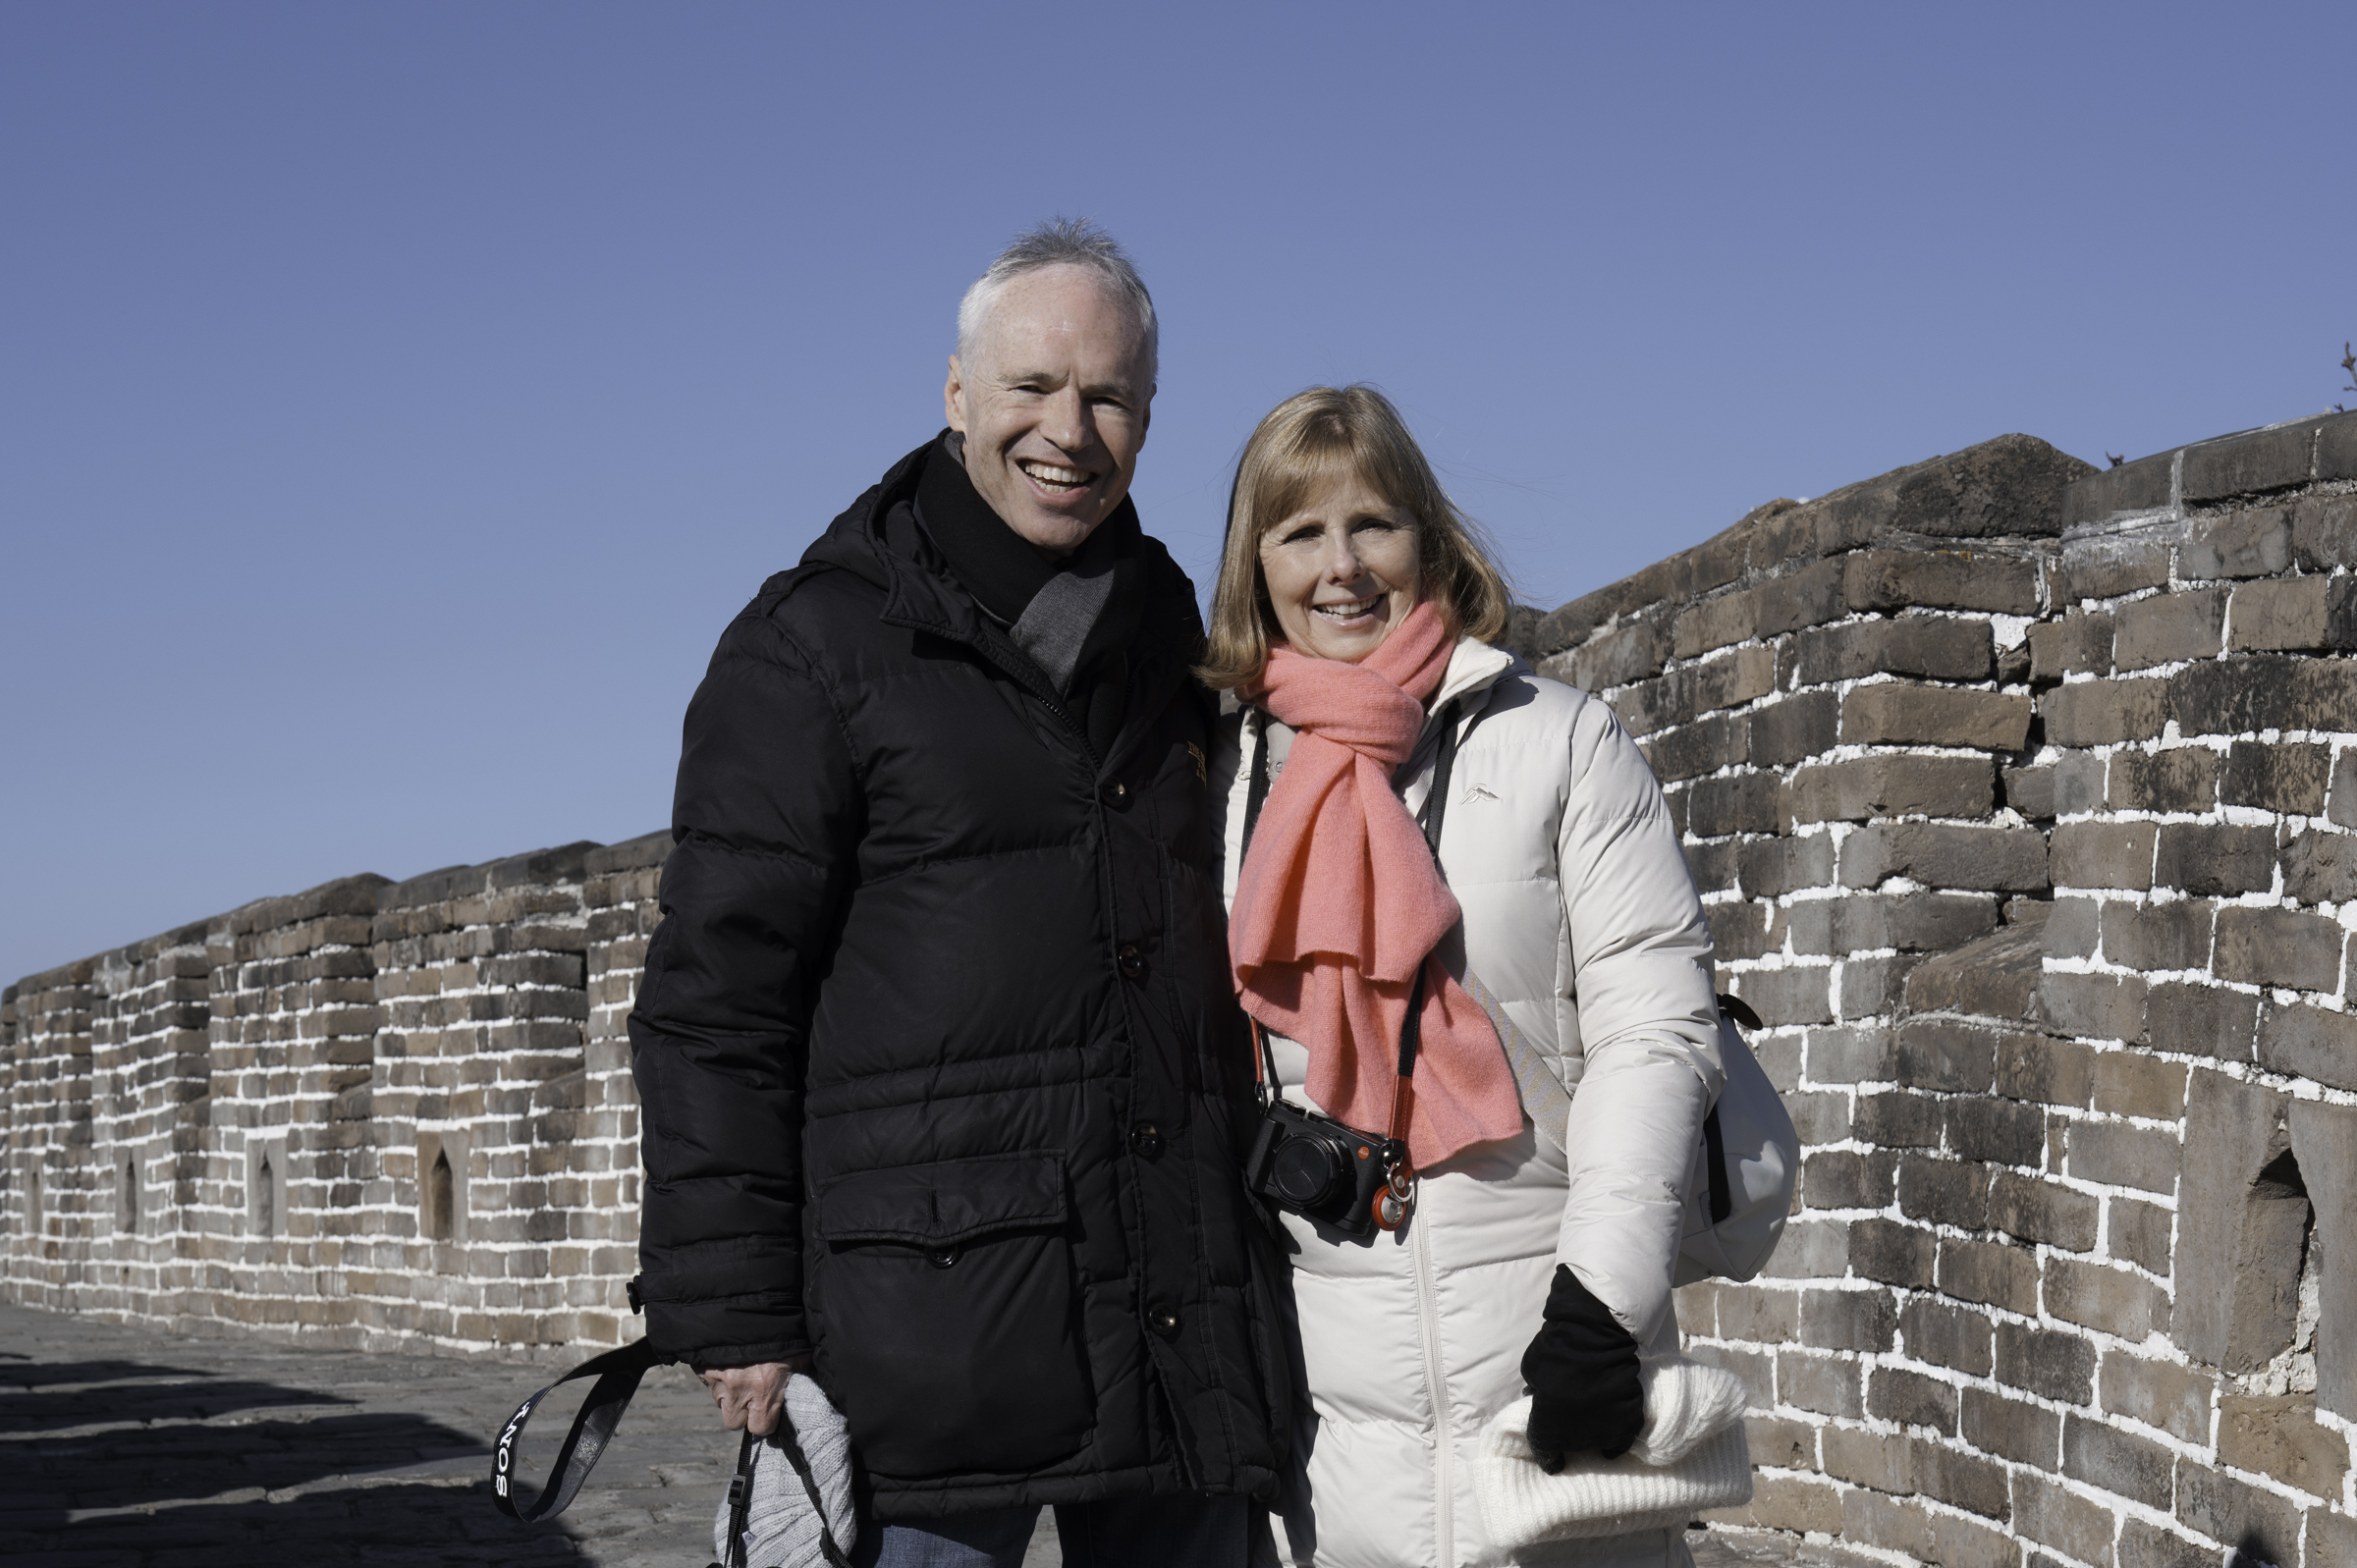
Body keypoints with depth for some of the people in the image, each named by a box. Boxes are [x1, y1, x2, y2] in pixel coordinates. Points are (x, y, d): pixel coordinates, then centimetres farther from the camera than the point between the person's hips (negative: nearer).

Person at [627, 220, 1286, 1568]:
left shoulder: (1177, 654, 17)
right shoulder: (818, 645, -1)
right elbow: (715, 1002, -5)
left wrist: (1261, 1280, 21)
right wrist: (735, 1316, -11)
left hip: (1188, 1333, 6)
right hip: (927, 1333, -5)